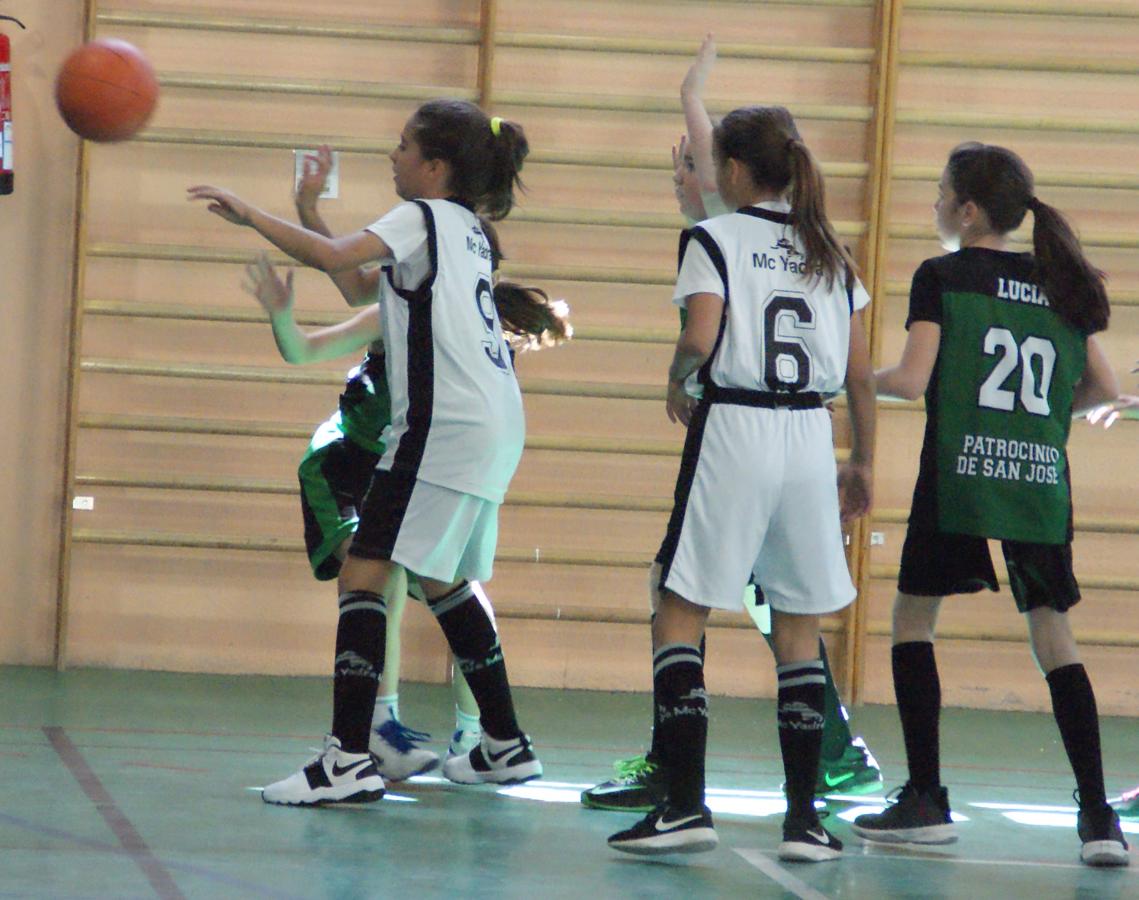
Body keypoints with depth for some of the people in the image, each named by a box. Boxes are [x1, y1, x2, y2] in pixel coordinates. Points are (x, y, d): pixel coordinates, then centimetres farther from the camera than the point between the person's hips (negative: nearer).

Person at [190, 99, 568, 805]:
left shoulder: (423, 218, -4)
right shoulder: (468, 230, 21)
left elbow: (333, 256, -20)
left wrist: (249, 215, -13)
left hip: (445, 424, -10)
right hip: (493, 424, 10)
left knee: (365, 572, -13)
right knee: (443, 581, 22)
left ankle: (349, 760, -21)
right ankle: (507, 746, 28)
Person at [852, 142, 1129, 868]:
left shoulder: (942, 277, -2)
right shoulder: (1061, 285, 13)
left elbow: (911, 381, -11)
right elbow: (1105, 388, 12)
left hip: (959, 477, -4)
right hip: (1043, 482, 4)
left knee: (914, 617, 11)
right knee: (1052, 630, 8)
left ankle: (926, 800, 7)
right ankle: (1098, 816, -2)